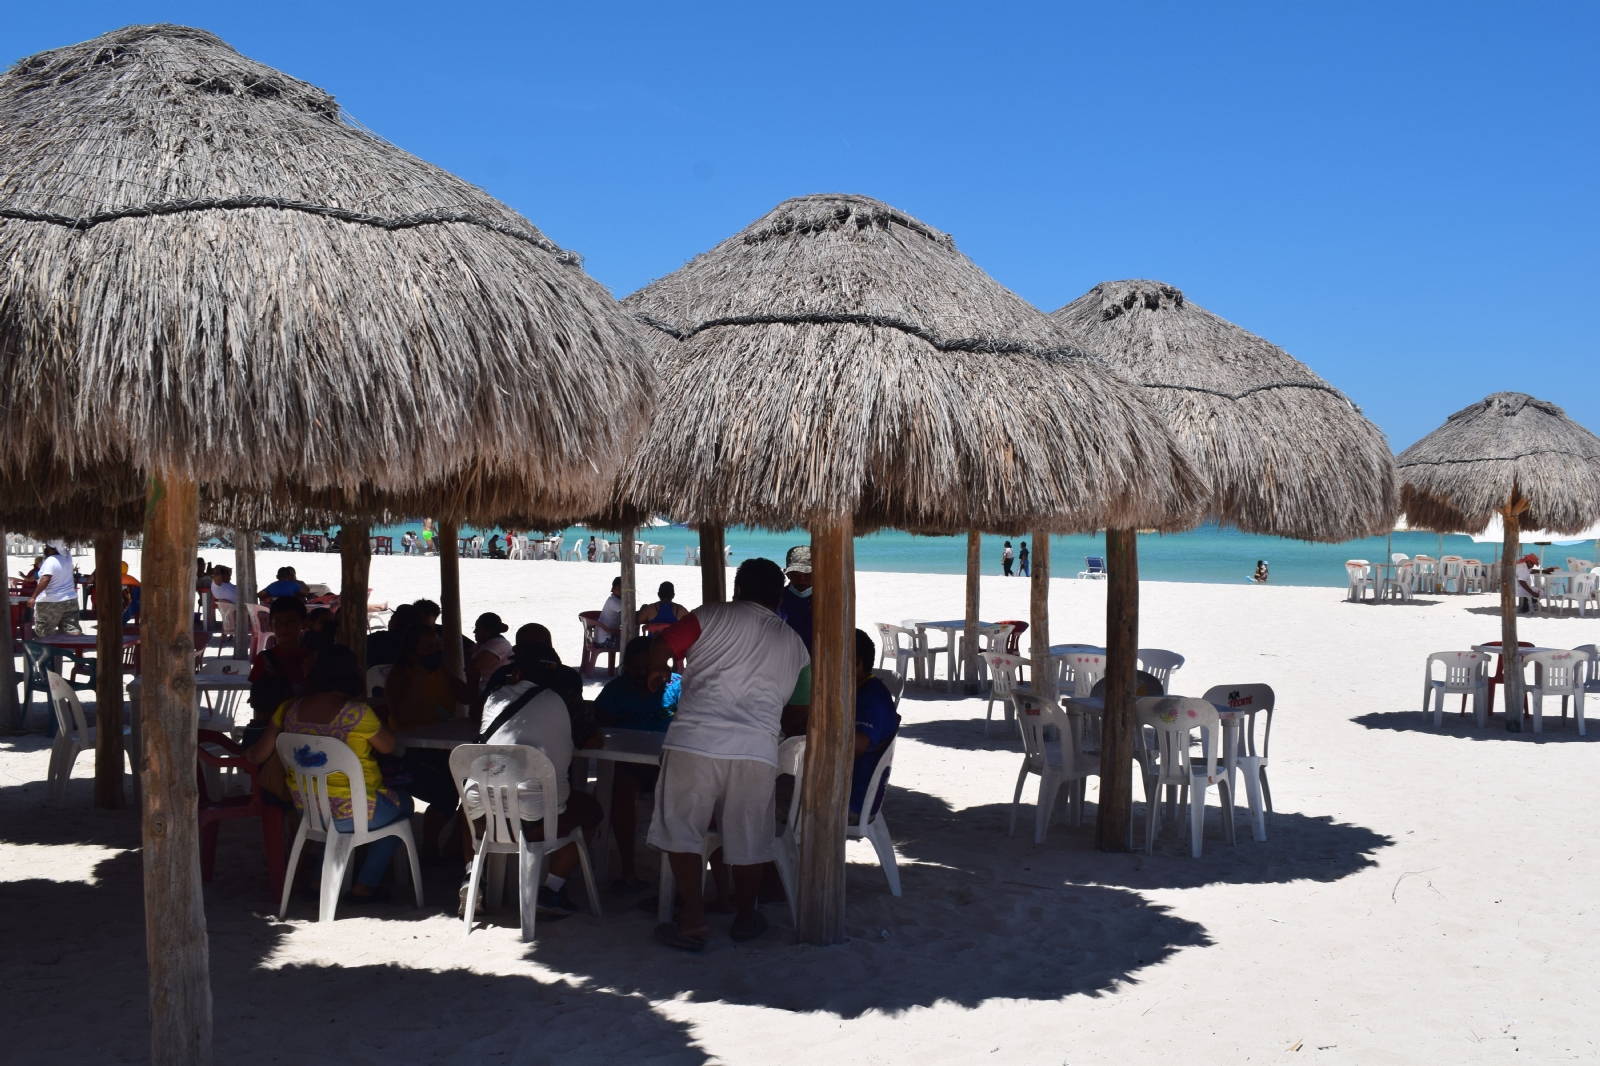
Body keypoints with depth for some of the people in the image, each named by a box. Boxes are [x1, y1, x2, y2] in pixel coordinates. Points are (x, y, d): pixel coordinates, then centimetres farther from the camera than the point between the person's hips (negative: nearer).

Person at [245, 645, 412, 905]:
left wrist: (246, 753, 26)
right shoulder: (356, 712, -20)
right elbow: (388, 746, -5)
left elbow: (257, 754, 4)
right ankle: (364, 886, 22)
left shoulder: (290, 709, -4)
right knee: (403, 804, 23)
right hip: (349, 812, -6)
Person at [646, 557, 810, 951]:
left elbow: (659, 649, 1)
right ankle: (745, 918, 27)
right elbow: (798, 705, 23)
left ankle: (693, 920, 10)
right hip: (757, 750, 3)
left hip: (694, 741, -2)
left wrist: (658, 671, 22)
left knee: (681, 831, 12)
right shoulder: (793, 643, 17)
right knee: (748, 839, 16)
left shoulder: (713, 615, 6)